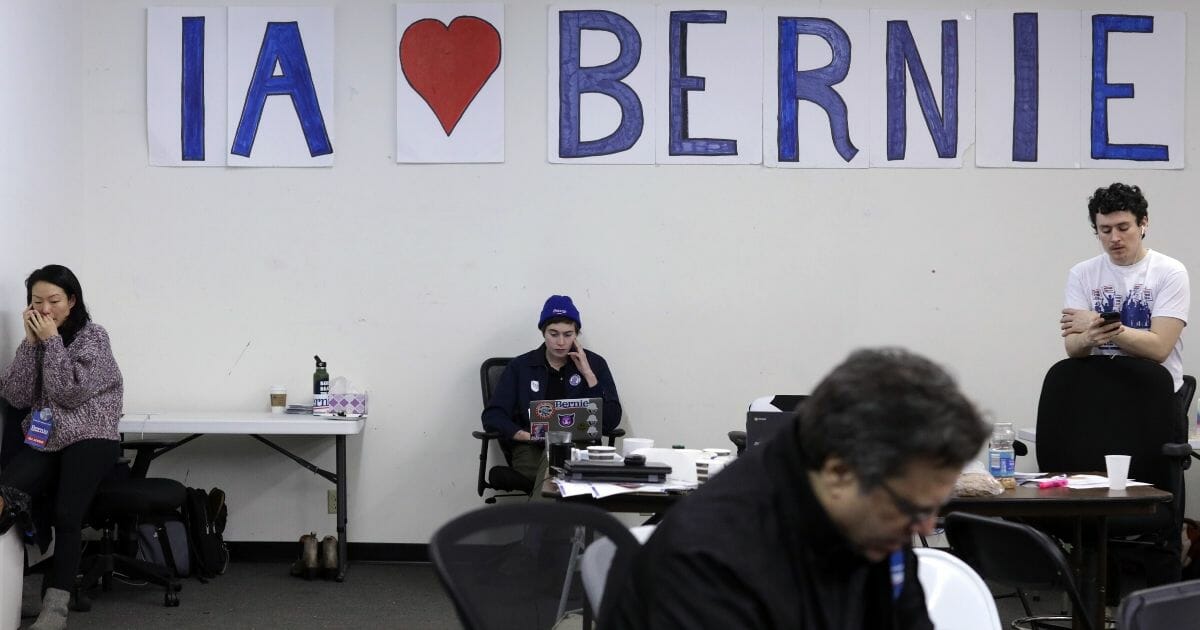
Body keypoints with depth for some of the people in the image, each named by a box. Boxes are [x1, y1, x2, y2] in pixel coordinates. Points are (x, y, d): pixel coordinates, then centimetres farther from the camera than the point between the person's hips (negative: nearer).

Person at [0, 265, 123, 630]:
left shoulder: (93, 336, 1)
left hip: (89, 439, -4)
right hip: (44, 442, 4)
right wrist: (31, 342, -1)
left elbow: (71, 393, -11)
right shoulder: (36, 338, 15)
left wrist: (52, 340, -9)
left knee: (66, 514, -28)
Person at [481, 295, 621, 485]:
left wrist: (588, 375, -2)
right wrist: (528, 436, -12)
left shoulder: (595, 364, 13)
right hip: (531, 449, -1)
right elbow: (492, 416, 5)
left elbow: (611, 421, 4)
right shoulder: (520, 367, 13)